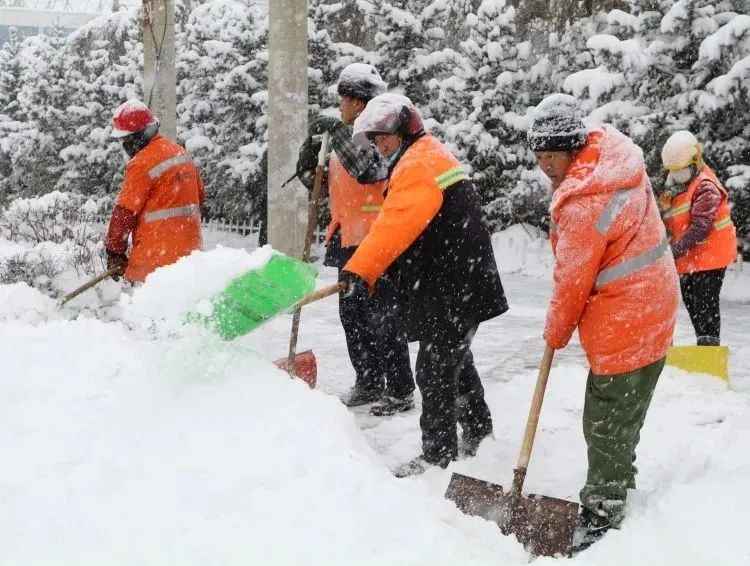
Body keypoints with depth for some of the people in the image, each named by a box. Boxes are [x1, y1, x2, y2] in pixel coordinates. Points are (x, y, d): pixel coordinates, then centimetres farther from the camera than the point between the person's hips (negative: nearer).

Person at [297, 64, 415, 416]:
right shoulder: (344, 137, 16)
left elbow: (367, 169, -29)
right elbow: (323, 187, 20)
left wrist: (336, 132, -25)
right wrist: (309, 163, 0)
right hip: (348, 240, 9)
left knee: (382, 317, -4)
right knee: (352, 315, 14)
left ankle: (400, 391, 6)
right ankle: (368, 383, 27)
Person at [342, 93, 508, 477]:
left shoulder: (420, 164, -16)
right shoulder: (421, 161, 20)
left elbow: (394, 226, -30)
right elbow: (397, 228, 19)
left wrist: (359, 272, -35)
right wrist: (367, 275, 12)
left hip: (452, 292, -11)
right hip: (456, 286, 11)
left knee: (435, 371, -4)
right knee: (455, 360, 23)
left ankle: (438, 454, 5)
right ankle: (476, 429, 39)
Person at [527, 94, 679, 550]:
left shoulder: (582, 203, -26)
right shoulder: (614, 153, 2)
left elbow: (573, 282, -16)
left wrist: (556, 330, 1)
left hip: (623, 322, -10)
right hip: (652, 308, 10)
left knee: (606, 423, 3)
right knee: (624, 412, 24)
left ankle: (602, 512, 14)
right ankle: (619, 479, 40)